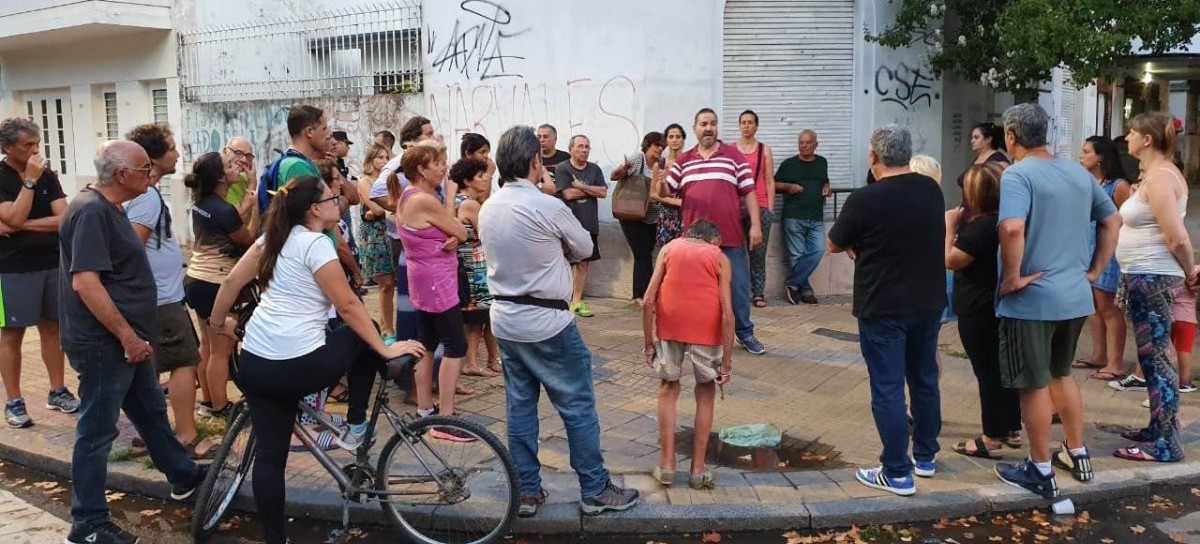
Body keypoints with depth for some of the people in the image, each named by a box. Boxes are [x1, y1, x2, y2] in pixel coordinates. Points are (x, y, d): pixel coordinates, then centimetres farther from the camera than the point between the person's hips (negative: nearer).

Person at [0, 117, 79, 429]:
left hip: (53, 264, 4)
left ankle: (57, 392, 20)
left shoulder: (48, 176, 4)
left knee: (52, 329, 11)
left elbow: (65, 219, -6)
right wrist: (29, 180, -20)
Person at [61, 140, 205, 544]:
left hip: (124, 340, 10)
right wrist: (128, 336, -24)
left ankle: (183, 477, 39)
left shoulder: (108, 208, 11)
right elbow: (85, 282, -27)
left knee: (151, 411, 23)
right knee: (98, 431, 0)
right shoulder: (91, 211, -21)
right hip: (104, 343, -10)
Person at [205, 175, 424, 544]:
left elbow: (232, 281, 15)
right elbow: (348, 306, -10)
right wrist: (386, 350, -4)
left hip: (255, 364, 7)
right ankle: (355, 427, 21)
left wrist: (217, 322, 29)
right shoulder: (317, 244, -10)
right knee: (364, 335, 18)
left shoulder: (274, 237, 12)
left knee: (269, 455, 12)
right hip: (300, 367, -7)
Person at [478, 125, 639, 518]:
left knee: (519, 406, 13)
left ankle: (527, 492, 20)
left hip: (504, 319, 7)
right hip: (547, 322, -7)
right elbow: (584, 249, -2)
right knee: (578, 407, 5)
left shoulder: (487, 209, 3)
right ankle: (595, 491, 13)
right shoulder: (548, 208, -18)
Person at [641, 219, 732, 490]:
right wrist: (727, 362, 4)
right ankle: (698, 469, 21)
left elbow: (648, 300, 6)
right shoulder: (720, 258, 13)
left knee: (668, 389, 20)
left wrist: (648, 342, 13)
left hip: (669, 324, 1)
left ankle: (667, 465, 19)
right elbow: (727, 314, 2)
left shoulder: (669, 248, 16)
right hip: (705, 328, -1)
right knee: (706, 392, 18)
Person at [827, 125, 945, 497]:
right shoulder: (932, 190, 2)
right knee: (925, 380, 18)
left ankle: (897, 474, 4)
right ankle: (925, 457, 31)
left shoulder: (865, 199, -17)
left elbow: (835, 245, -3)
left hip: (882, 307, -6)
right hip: (928, 302, 6)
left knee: (887, 389, 0)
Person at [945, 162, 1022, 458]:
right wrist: (960, 228, 6)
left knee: (987, 372, -1)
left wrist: (950, 226, -9)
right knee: (1003, 367, 17)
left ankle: (992, 437, 7)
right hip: (1001, 306, 10)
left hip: (978, 310, -10)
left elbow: (950, 260, -17)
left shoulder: (981, 227, -24)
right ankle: (1012, 429, 27)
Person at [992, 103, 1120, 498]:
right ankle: (1077, 455, 33)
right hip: (1076, 296, 7)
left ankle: (1041, 472, 15)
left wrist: (1012, 278, -20)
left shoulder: (1017, 175, -16)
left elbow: (1012, 229, -32)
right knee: (1062, 374, 24)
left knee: (1035, 386, 5)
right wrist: (1095, 270, 16)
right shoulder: (1080, 173, 8)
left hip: (1031, 299, -7)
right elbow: (1112, 220, 16)